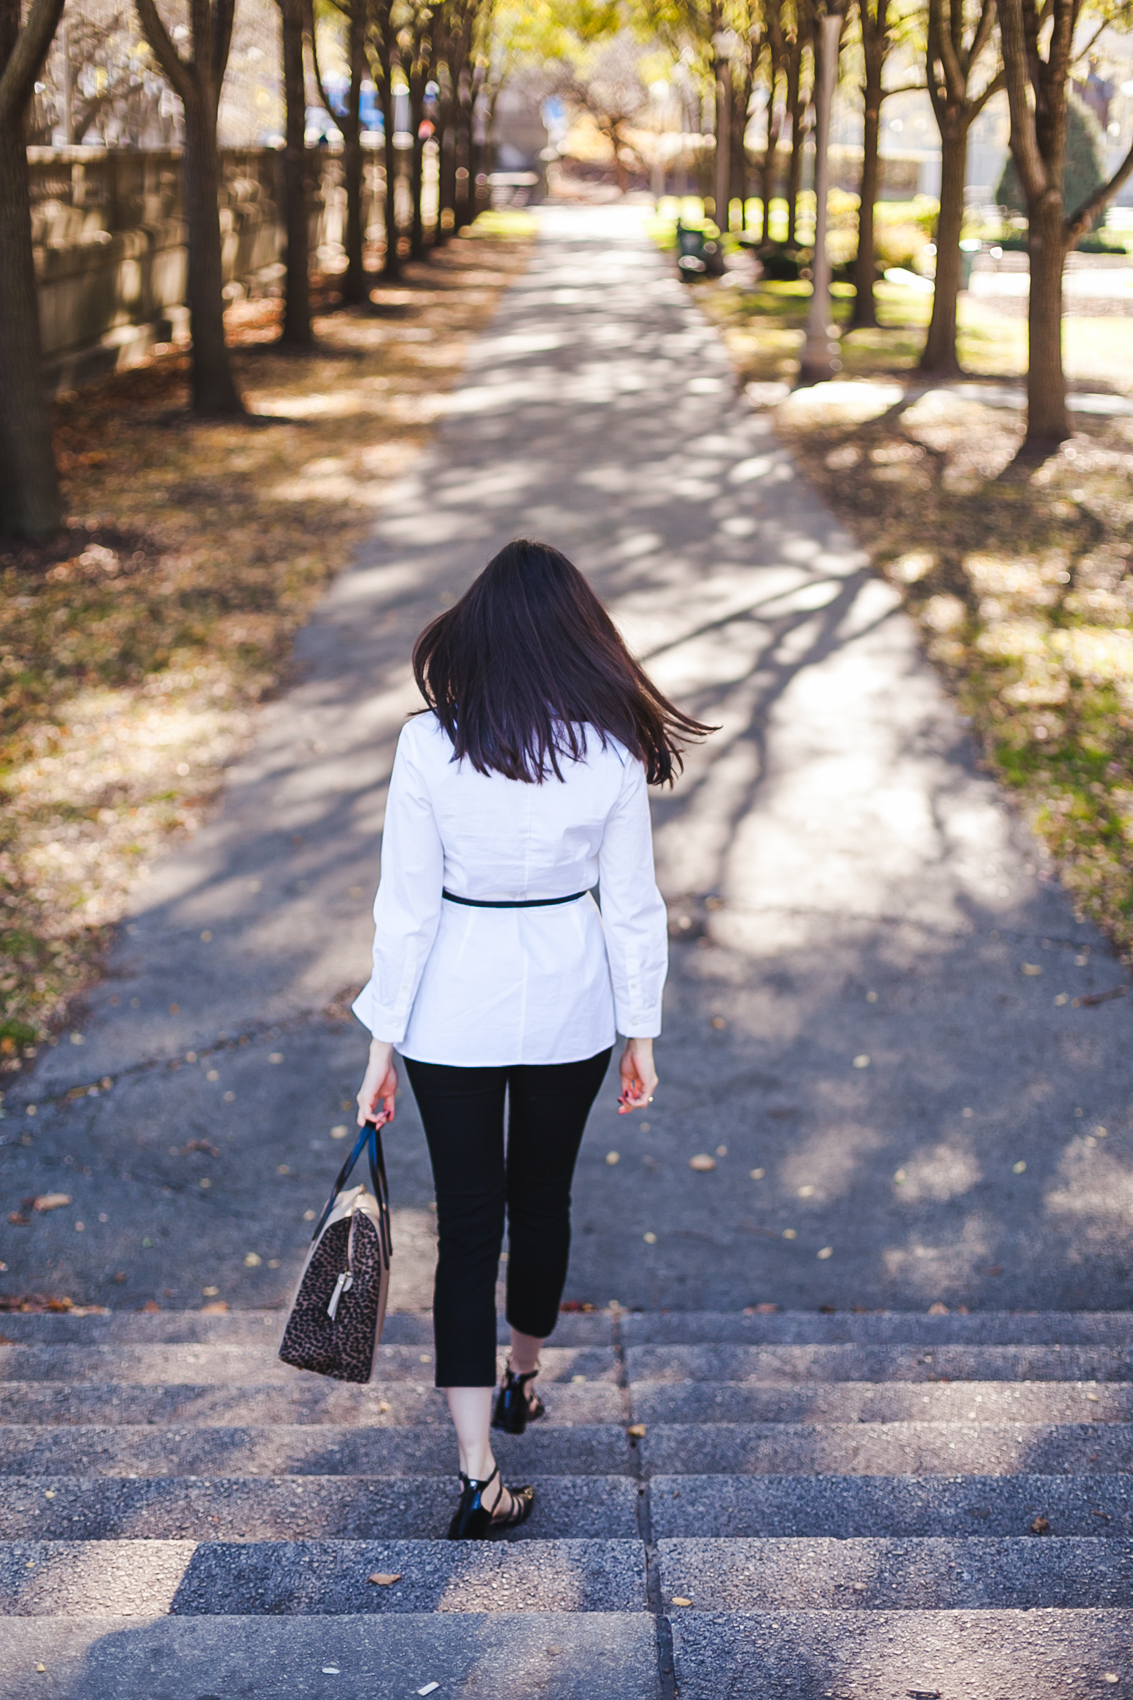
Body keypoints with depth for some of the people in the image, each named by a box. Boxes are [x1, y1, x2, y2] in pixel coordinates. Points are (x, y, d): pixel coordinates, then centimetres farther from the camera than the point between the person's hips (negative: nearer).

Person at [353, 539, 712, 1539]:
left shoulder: (429, 745, -14)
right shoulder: (613, 751, -11)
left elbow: (405, 906, -11)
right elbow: (632, 906, -5)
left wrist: (383, 1044, -3)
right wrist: (642, 1032, 6)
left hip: (452, 1011, -1)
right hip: (568, 1006, 2)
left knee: (468, 1219, 5)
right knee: (543, 1196, 22)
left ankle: (480, 1476, 1)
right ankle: (522, 1381, 44)